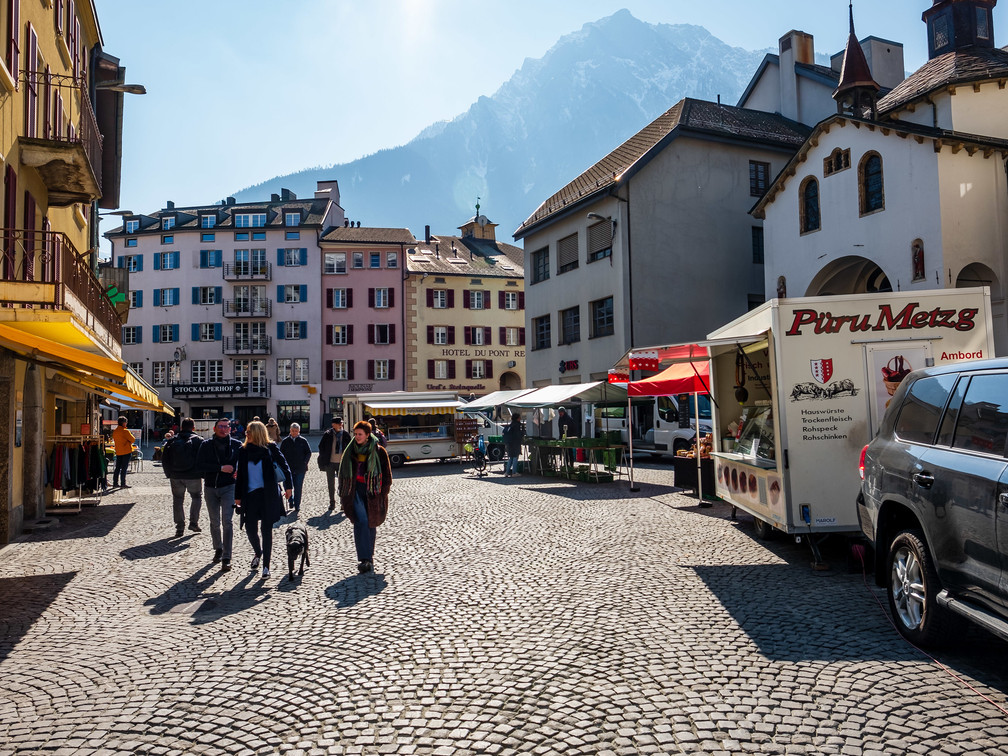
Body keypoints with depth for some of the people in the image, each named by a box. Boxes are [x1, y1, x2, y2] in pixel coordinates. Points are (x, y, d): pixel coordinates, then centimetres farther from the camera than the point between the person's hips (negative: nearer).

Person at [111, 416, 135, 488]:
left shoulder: (114, 431, 7)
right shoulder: (125, 431, -15)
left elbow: (114, 440, 19)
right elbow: (133, 439, -11)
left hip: (118, 452, 7)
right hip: (126, 451, -7)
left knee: (117, 468, 12)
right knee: (124, 468, -3)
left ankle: (115, 483, 15)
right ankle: (123, 484, -2)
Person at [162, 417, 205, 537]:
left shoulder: (172, 441, 4)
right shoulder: (198, 440, -4)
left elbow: (164, 459, 6)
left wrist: (169, 474, 13)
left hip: (176, 477, 2)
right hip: (193, 476, -2)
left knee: (178, 500, 11)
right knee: (196, 497, 17)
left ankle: (180, 528, 10)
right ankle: (193, 523, 13)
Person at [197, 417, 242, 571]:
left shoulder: (237, 445, 1)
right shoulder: (206, 445, 2)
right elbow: (200, 465, -9)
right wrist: (221, 468, -18)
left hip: (229, 486, -2)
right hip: (210, 488, 2)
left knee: (227, 522, -11)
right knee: (214, 522, 14)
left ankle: (226, 558, -9)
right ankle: (218, 549, 36)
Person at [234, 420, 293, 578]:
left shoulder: (270, 448, -2)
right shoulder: (243, 450, 7)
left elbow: (284, 465, 1)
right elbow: (240, 475, 12)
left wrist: (288, 486, -3)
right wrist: (237, 496, 11)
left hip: (268, 494, -3)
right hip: (250, 494, 3)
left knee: (266, 529, 1)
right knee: (250, 528, 0)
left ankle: (266, 566, 10)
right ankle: (258, 552, 32)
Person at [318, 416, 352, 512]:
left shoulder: (346, 435, -1)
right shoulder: (327, 435, -3)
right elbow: (321, 447, 5)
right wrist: (323, 459, 0)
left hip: (342, 463, 0)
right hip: (330, 463, 0)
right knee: (331, 484, 9)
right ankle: (332, 503, 20)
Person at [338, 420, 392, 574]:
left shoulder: (378, 452, 1)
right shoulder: (350, 451, 8)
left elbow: (387, 475, 3)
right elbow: (343, 473, 14)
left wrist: (383, 495, -3)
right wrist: (343, 495, 10)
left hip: (372, 492, 0)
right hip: (355, 490, 0)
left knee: (370, 524, 8)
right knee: (361, 521, -18)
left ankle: (369, 558, 24)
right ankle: (364, 559, -21)